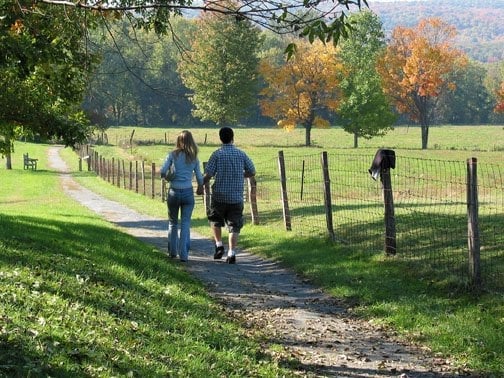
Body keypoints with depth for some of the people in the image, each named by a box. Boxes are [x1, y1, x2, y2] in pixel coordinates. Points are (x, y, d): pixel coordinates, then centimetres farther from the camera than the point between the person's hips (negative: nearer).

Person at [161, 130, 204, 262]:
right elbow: (199, 177, 3)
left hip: (174, 192, 0)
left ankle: (172, 251, 24)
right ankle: (183, 254, -3)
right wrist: (200, 188, 24)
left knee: (173, 222, 17)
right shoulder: (194, 158, 1)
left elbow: (162, 172, -12)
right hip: (188, 193, 0)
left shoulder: (173, 155, -3)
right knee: (185, 224, 4)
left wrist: (168, 176, 11)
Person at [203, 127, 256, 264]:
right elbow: (252, 172, 9)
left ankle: (219, 245, 13)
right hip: (237, 197, 1)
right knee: (234, 226, 4)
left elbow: (208, 175, -10)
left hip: (219, 196, -1)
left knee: (215, 220, 22)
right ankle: (231, 253, -4)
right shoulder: (241, 154, 2)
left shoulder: (217, 154, -6)